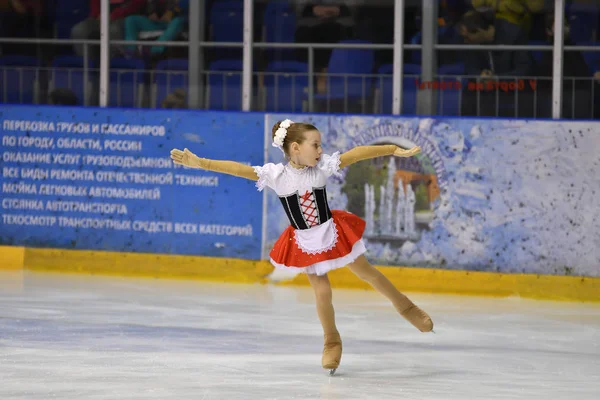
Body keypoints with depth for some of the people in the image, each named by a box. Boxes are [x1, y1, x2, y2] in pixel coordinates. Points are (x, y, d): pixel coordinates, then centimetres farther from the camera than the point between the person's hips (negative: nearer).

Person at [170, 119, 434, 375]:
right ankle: (331, 343, 25)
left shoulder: (323, 166, -13)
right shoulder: (276, 175, -19)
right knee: (322, 292, 3)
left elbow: (357, 154, -16)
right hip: (305, 242, -1)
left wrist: (394, 150, -21)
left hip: (332, 232, 1)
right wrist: (199, 163, -33)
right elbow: (237, 169, -25)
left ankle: (405, 307, 35)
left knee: (366, 272, 13)